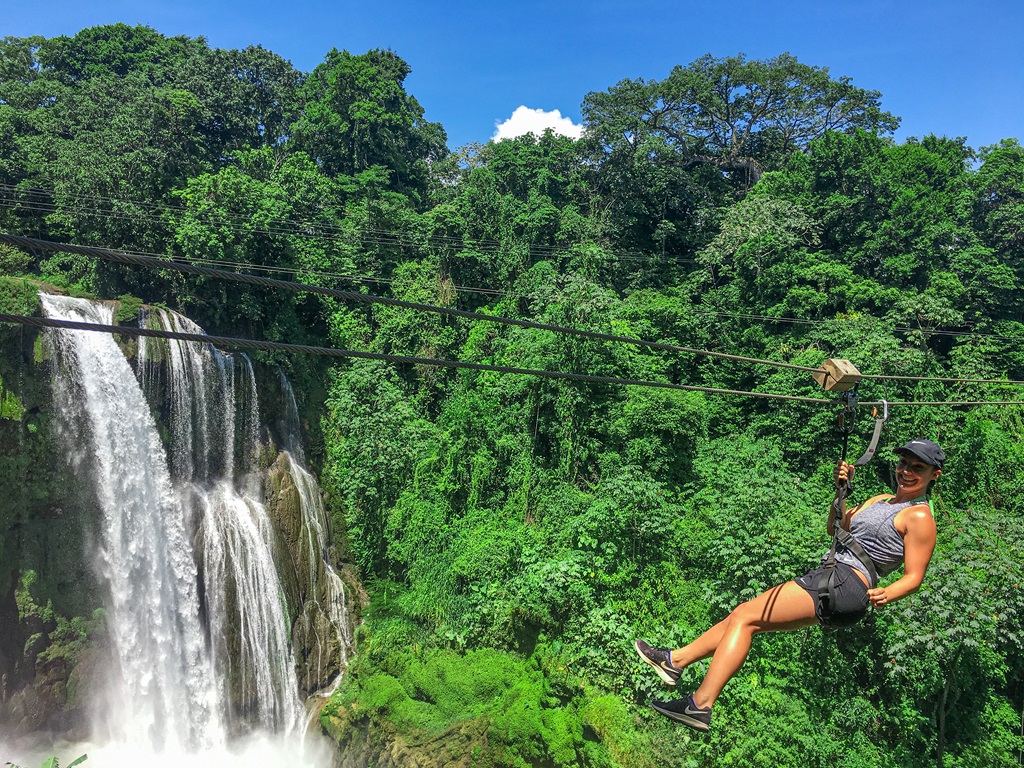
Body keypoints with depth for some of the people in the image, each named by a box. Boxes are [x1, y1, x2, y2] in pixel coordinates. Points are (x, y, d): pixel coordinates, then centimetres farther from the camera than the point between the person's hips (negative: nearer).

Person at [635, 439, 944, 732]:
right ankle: (676, 660, 12)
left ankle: (700, 705, -16)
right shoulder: (880, 500, 23)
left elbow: (914, 576, -8)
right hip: (827, 579, 9)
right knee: (742, 616, 7)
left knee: (744, 616, -14)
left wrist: (885, 595, -27)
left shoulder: (919, 516, -2)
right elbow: (835, 528, 26)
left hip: (844, 585, -9)